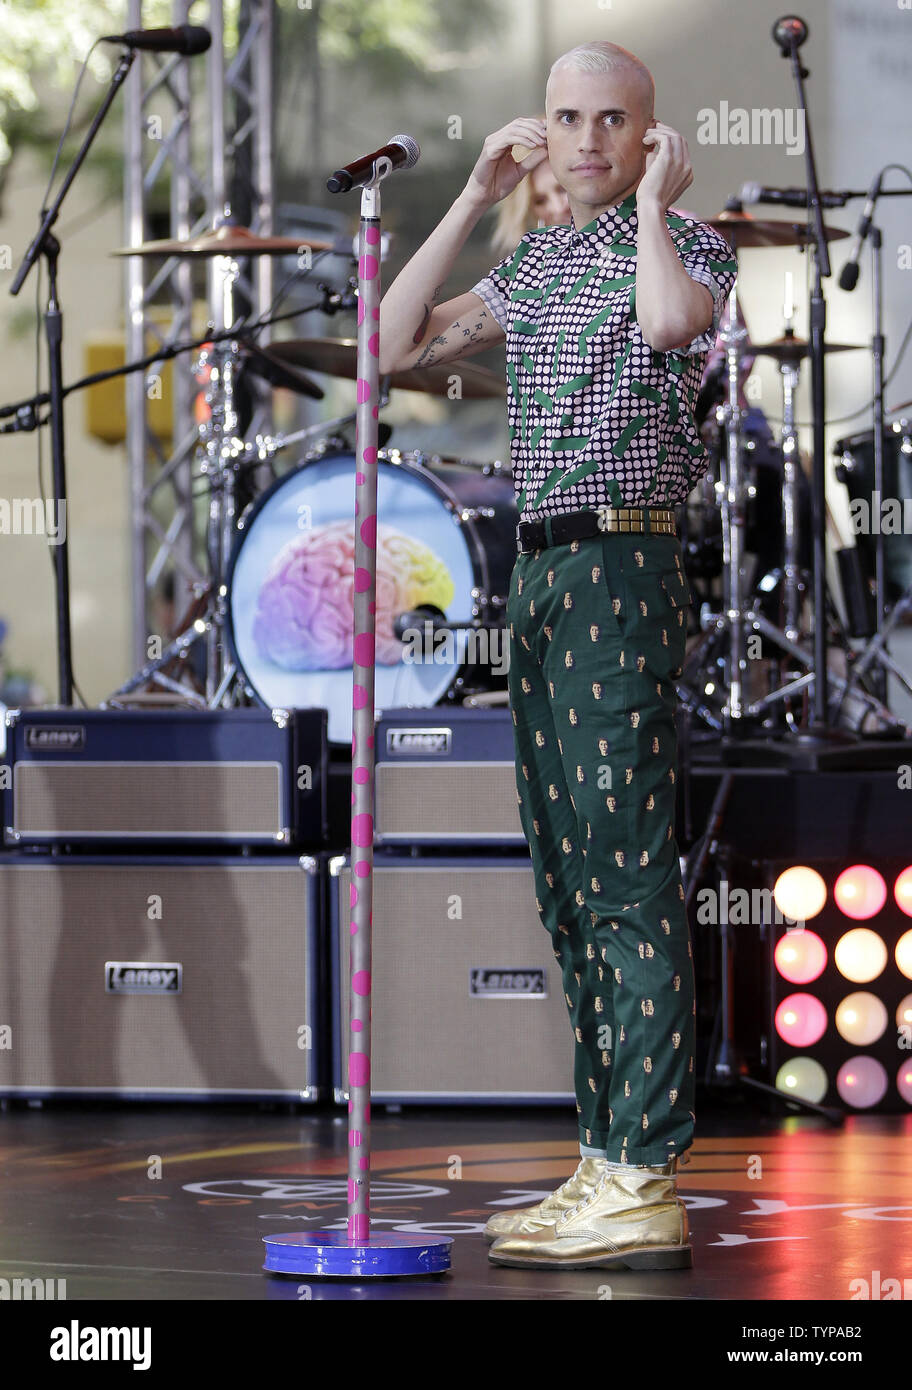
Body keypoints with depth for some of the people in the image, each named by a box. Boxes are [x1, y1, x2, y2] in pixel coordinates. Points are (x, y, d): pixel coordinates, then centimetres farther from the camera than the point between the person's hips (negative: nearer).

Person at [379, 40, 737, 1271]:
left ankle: (645, 1188, -15)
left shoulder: (686, 246, -5)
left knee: (629, 876, -12)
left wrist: (652, 197, -13)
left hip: (622, 569, -8)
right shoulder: (539, 262, 18)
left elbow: (673, 320, -29)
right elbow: (398, 344, 13)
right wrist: (473, 201, 10)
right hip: (538, 571, 8)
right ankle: (607, 1154, 16)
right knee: (568, 880, 10)